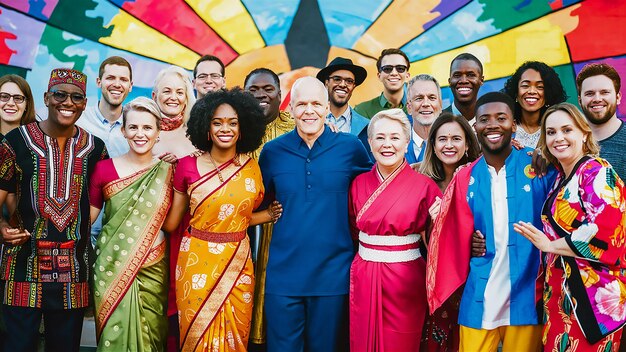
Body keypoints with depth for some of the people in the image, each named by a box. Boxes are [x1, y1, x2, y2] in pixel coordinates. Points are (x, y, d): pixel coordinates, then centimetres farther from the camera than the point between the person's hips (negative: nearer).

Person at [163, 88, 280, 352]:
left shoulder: (251, 168, 1)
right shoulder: (188, 166, -5)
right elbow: (170, 223, -1)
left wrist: (270, 214, 1)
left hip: (237, 263, 2)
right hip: (197, 262, -2)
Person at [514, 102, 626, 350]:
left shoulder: (597, 173, -11)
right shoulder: (560, 177, 14)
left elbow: (603, 230, -22)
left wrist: (550, 245, -14)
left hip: (591, 291, -8)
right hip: (560, 291, 8)